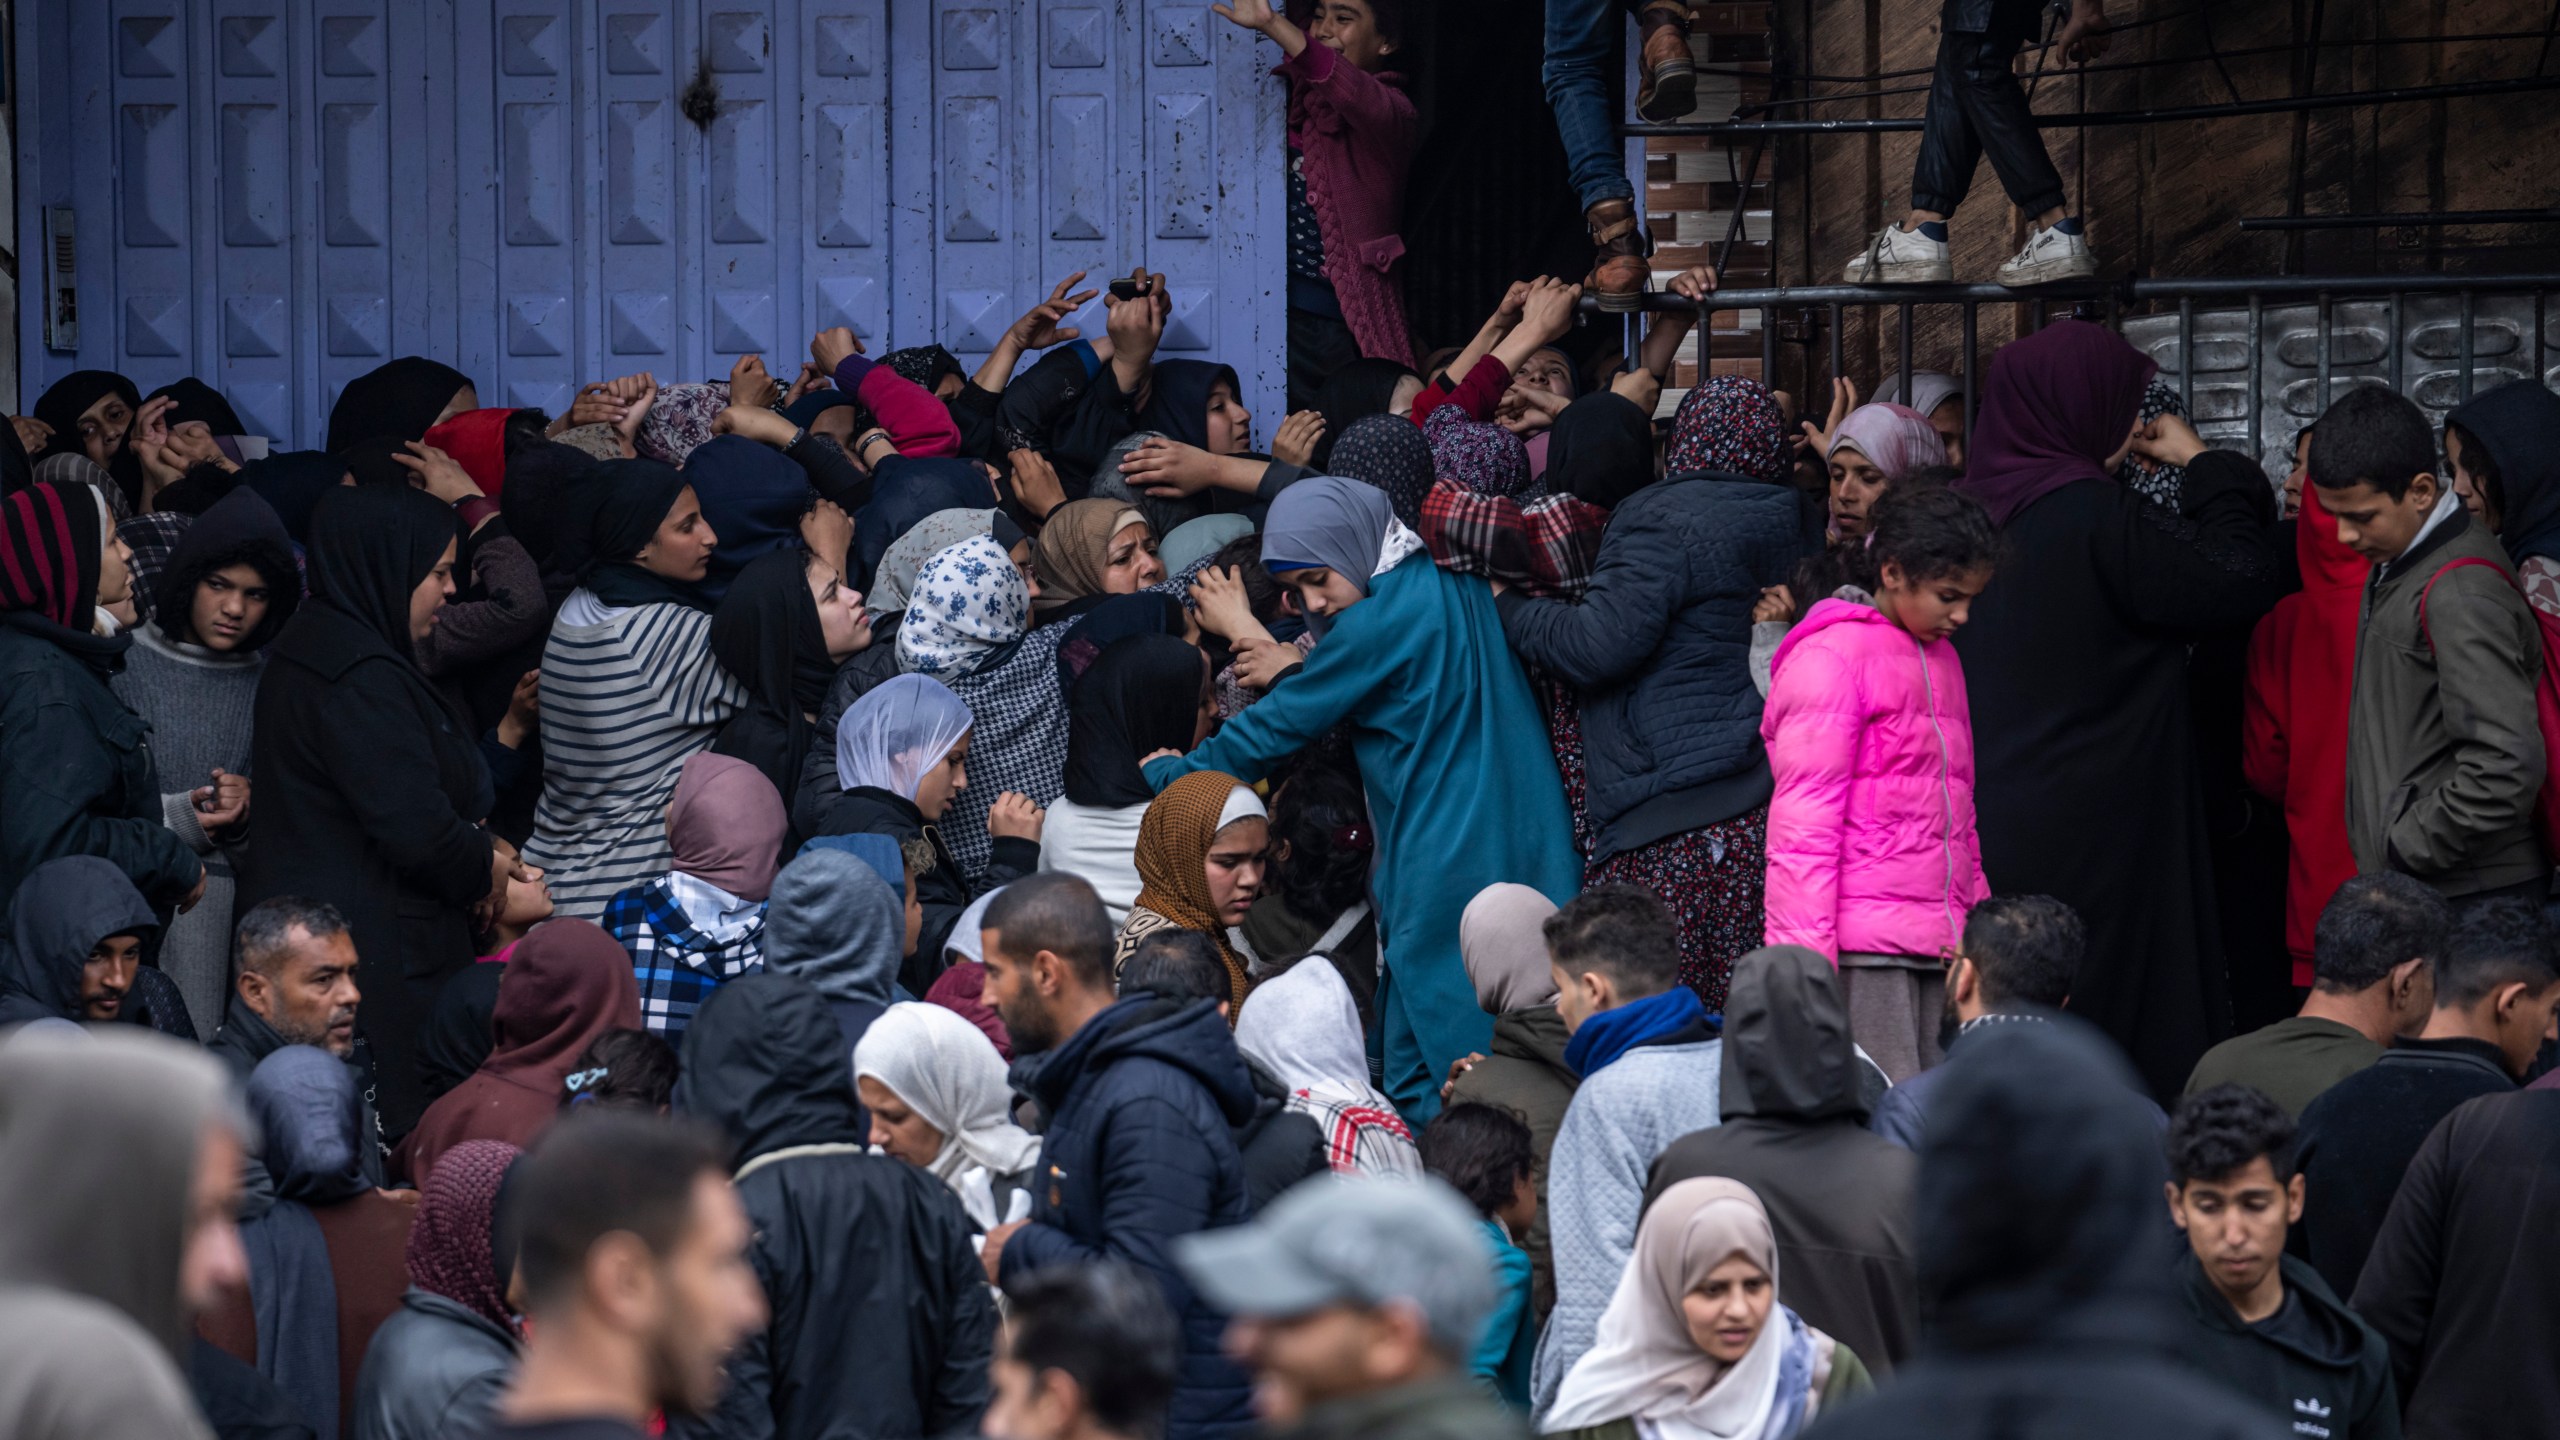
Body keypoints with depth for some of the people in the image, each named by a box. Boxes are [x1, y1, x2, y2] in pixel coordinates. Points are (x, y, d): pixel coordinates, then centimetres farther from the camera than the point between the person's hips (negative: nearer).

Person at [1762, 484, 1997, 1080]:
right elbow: (1804, 821, -10)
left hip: (1934, 941, 8)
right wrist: (1807, 953, -15)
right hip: (1861, 946, -8)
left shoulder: (1940, 659, 21)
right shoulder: (1831, 656, -6)